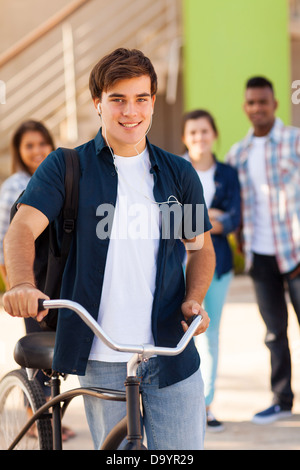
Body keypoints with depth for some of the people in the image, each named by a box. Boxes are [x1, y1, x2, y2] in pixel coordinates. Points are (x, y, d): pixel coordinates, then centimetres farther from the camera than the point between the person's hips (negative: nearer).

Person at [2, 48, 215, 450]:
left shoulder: (179, 173, 10)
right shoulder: (66, 168, 2)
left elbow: (201, 246, 19)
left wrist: (194, 299, -2)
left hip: (172, 352, 2)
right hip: (102, 359, -2)